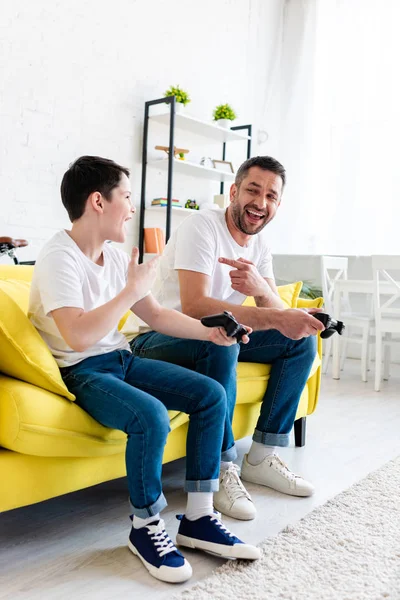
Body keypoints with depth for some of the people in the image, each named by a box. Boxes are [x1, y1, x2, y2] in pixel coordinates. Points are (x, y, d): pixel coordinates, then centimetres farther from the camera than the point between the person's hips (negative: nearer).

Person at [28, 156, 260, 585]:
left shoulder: (116, 257, 8)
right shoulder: (59, 258, -17)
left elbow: (156, 315, 13)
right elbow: (79, 336, -30)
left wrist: (210, 332, 0)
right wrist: (132, 290, -21)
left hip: (121, 359, 9)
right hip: (80, 372, -8)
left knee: (211, 395, -4)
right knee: (151, 416, -34)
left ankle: (197, 519, 3)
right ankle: (145, 528, -6)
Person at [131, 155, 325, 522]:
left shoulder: (260, 242, 4)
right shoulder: (202, 227, -19)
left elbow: (278, 313, -4)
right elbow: (194, 306, -33)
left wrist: (261, 289, -29)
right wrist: (277, 318, -36)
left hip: (218, 340, 8)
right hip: (160, 339, -8)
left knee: (302, 339, 0)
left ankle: (262, 457, 1)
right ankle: (220, 468, -22)